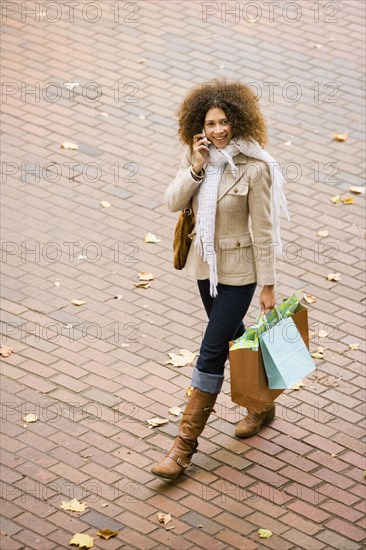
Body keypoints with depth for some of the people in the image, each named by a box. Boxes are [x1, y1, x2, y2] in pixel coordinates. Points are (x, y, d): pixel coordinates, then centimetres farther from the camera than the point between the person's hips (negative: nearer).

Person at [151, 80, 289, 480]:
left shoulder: (254, 168, -19)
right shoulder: (196, 156, -2)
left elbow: (262, 230, -16)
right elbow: (173, 202, -9)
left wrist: (268, 285, -12)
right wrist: (196, 167, -23)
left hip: (238, 270, -7)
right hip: (206, 262, 7)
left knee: (211, 353, -6)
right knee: (232, 339, 22)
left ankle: (185, 445, -2)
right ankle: (261, 406, 44)